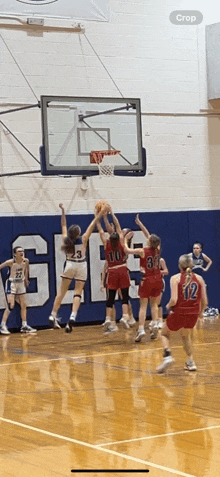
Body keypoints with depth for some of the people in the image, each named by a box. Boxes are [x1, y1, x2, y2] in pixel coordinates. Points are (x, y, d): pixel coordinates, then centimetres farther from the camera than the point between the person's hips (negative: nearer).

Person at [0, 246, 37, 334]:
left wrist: (26, 279, 22)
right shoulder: (10, 262, -21)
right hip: (11, 284, -6)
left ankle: (24, 326, 14)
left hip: (21, 284, 6)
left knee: (24, 305, 6)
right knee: (10, 306, -13)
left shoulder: (25, 261, -5)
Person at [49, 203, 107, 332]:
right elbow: (93, 224, -9)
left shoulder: (66, 239, -9)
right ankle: (73, 317, -19)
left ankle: (53, 316, 6)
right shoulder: (83, 239, -15)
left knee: (62, 292, 8)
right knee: (78, 293, -2)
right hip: (81, 266, -2)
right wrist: (101, 213, -4)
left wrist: (63, 211, 16)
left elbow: (63, 225, 6)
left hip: (69, 265, 2)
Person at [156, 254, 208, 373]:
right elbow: (205, 302, 3)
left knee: (164, 334, 20)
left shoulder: (175, 278, -6)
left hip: (179, 313, -3)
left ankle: (167, 356, -3)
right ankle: (190, 362, 22)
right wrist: (200, 312, 21)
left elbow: (174, 300, -16)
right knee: (185, 336, 30)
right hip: (193, 314, 4)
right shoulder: (199, 278, 4)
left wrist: (168, 306, 5)